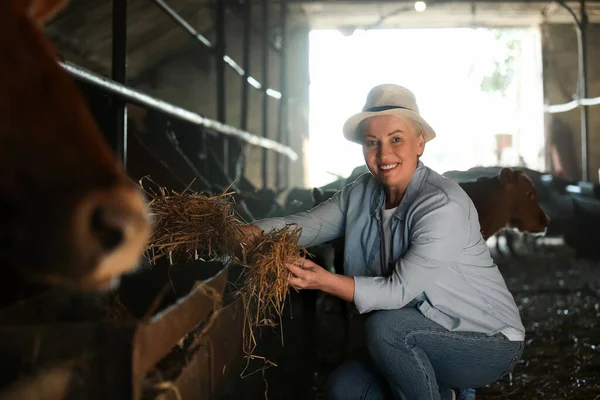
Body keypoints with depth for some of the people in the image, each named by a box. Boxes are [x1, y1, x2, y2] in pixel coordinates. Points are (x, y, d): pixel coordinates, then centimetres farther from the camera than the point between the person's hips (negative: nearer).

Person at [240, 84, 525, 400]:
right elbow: (307, 224, -7)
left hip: (490, 342, -7)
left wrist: (323, 280, -38)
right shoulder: (361, 194, -1)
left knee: (385, 325, -30)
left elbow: (399, 291, -27)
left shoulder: (443, 206, -24)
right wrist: (253, 232, -27)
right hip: (426, 343, 7)